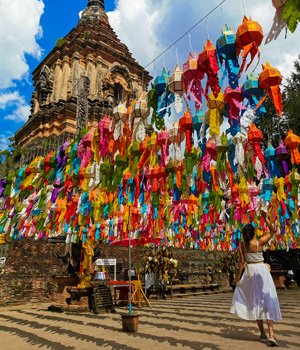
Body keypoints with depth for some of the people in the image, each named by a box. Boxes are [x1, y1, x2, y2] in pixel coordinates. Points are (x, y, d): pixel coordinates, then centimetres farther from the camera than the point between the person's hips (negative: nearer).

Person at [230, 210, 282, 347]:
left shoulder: (241, 244, -7)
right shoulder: (260, 242, -10)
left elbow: (242, 262, -6)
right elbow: (272, 231, 2)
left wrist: (238, 276, 2)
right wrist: (265, 217, 0)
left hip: (250, 271, 2)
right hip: (262, 270, -2)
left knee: (255, 301, 12)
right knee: (268, 300, 0)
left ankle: (263, 334, 19)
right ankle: (271, 335, -9)